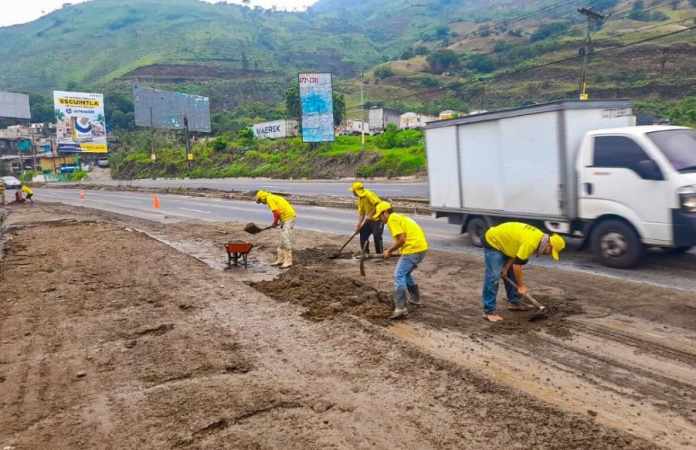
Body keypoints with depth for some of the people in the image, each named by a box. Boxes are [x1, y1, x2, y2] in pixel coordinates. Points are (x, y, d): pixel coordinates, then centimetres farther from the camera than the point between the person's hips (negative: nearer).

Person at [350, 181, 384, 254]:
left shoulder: (369, 194, -22)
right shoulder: (360, 198, 6)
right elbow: (361, 212, 8)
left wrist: (369, 215, -24)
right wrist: (359, 224, -1)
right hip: (369, 219, 9)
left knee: (377, 237, -12)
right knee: (363, 235, 10)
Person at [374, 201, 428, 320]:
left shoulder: (392, 219, -6)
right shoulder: (399, 217, 24)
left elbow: (401, 239, -16)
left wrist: (389, 251, -4)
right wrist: (393, 251, 19)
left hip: (413, 250, -10)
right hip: (421, 247, 10)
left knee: (398, 276, -9)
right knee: (405, 273, 26)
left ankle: (401, 308, -14)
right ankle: (415, 298, 37)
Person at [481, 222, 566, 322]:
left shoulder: (540, 237, -1)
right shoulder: (530, 243, -30)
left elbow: (516, 251, 8)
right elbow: (517, 264, -26)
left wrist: (506, 267, 1)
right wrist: (521, 286, -14)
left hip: (503, 242, 10)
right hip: (492, 242, -10)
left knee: (512, 273, 14)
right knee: (494, 277, -15)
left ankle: (514, 302, 25)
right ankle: (489, 312, -12)